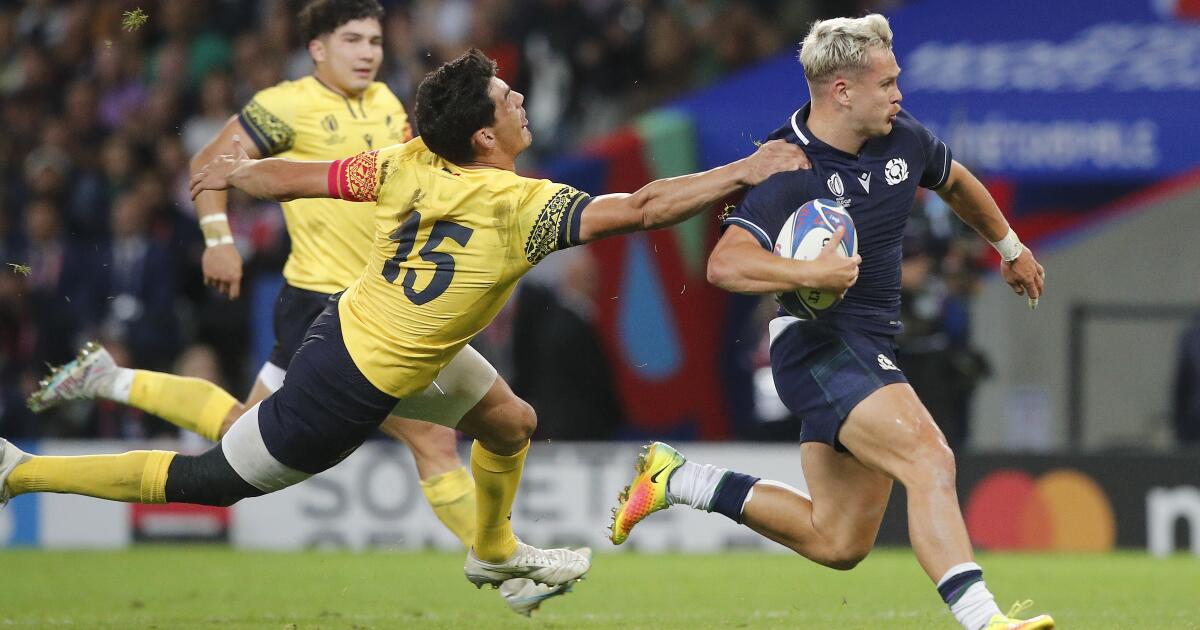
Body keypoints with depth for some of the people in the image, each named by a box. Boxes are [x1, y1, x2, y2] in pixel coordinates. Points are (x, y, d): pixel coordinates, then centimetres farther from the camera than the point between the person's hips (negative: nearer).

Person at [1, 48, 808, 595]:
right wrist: (743, 173, -29)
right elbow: (638, 209, -34)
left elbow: (298, 177, 1)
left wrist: (239, 172, 20)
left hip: (348, 322, 9)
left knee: (511, 422, 21)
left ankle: (493, 551, 47)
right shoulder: (521, 205, -28)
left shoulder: (411, 165, -8)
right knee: (213, 479, 7)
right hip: (347, 398, -9)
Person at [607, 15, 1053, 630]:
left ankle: (676, 480, 23)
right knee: (929, 458, -30)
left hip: (870, 348, 9)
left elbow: (957, 184, 27)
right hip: (817, 344, -9)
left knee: (837, 544, 11)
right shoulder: (791, 170, -17)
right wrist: (812, 273, -40)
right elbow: (726, 265, -29)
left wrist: (1010, 248, 41)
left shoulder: (903, 138, 4)